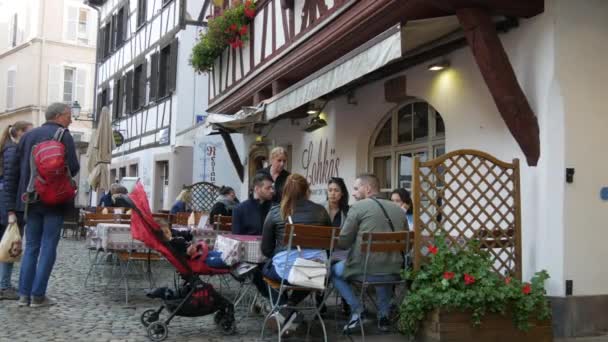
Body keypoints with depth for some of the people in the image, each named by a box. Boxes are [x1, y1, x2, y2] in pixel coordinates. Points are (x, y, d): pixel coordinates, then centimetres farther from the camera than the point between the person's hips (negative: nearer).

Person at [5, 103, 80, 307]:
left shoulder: (28, 136, 13)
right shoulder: (63, 135, -6)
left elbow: (15, 171, 11)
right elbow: (73, 168, -15)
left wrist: (13, 203, 14)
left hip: (31, 199, 6)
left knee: (31, 247, 11)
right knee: (48, 247, 0)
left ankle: (24, 294, 8)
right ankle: (38, 296, -1)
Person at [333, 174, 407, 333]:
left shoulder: (358, 206, -4)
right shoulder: (398, 209, 12)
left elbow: (343, 243, -2)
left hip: (365, 270, -5)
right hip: (394, 272, 5)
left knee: (333, 270, 23)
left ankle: (357, 309, 9)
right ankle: (384, 314, 26)